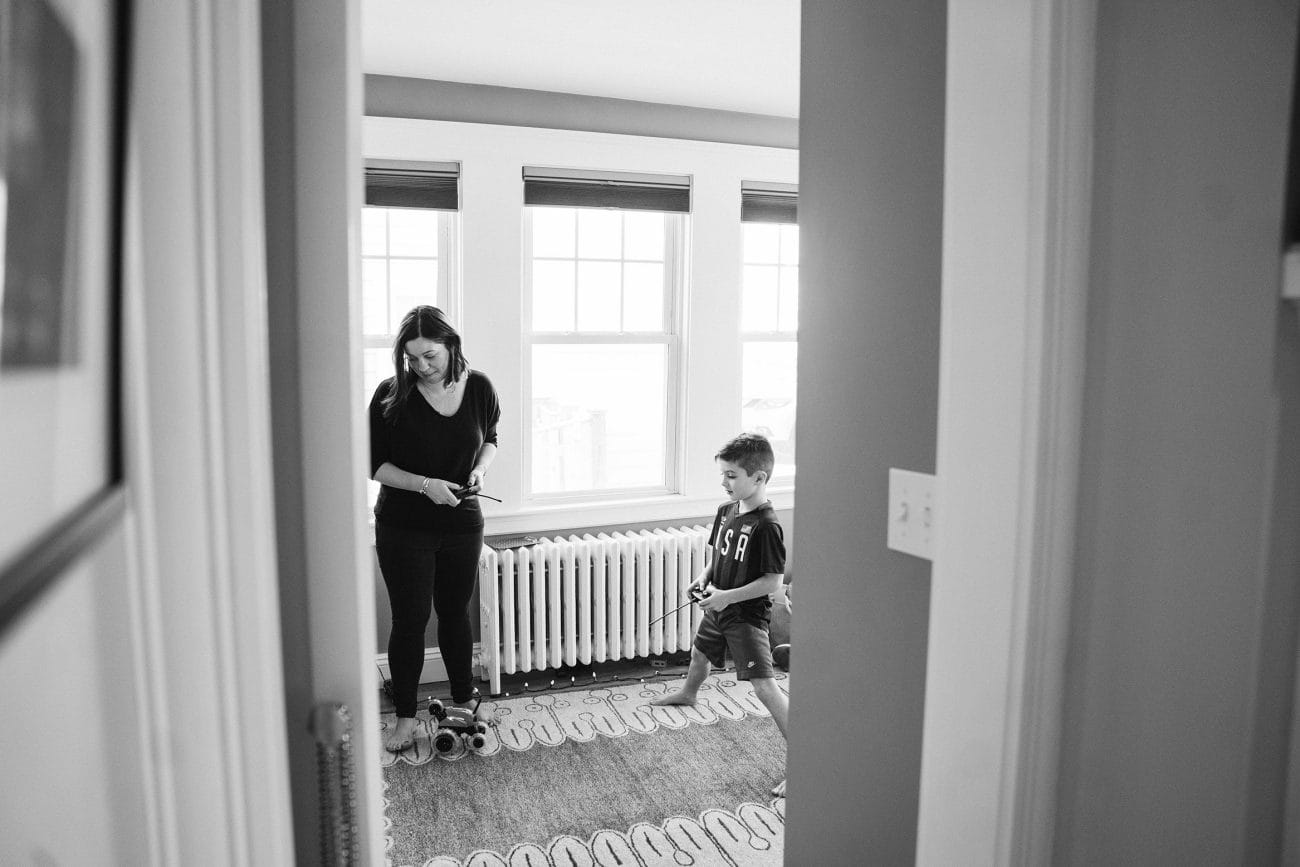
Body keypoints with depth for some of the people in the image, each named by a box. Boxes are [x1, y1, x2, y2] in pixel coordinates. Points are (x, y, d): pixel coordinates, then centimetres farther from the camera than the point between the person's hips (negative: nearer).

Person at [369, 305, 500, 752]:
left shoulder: (479, 388, -5)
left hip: (462, 525, 2)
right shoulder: (391, 395, -12)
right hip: (403, 528, -2)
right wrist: (424, 484, -21)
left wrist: (480, 469, -9)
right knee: (410, 619, 4)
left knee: (455, 613, 17)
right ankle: (405, 716, 19)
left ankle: (464, 698, 34)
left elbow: (490, 438, 12)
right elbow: (374, 463, -7)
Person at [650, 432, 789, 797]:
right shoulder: (726, 510, 0)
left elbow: (773, 582, -25)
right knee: (700, 653, 33)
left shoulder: (766, 525, -26)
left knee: (764, 686, -15)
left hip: (747, 616, -9)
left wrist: (728, 596, -25)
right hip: (718, 607, 9)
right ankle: (687, 693, 66)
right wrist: (704, 576, -3)